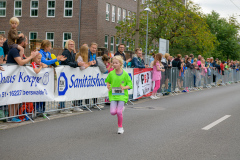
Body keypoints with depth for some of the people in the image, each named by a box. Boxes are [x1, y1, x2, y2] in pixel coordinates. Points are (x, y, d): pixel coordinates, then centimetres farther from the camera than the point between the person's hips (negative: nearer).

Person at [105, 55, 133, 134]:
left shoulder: (125, 74, -6)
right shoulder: (111, 73, 0)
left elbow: (130, 85, -1)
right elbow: (107, 81, 17)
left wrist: (124, 87, -20)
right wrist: (108, 86, -4)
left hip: (122, 95, -2)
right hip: (113, 95, 2)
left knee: (119, 112, -11)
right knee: (113, 112, -10)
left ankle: (120, 127, 12)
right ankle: (121, 108, 26)